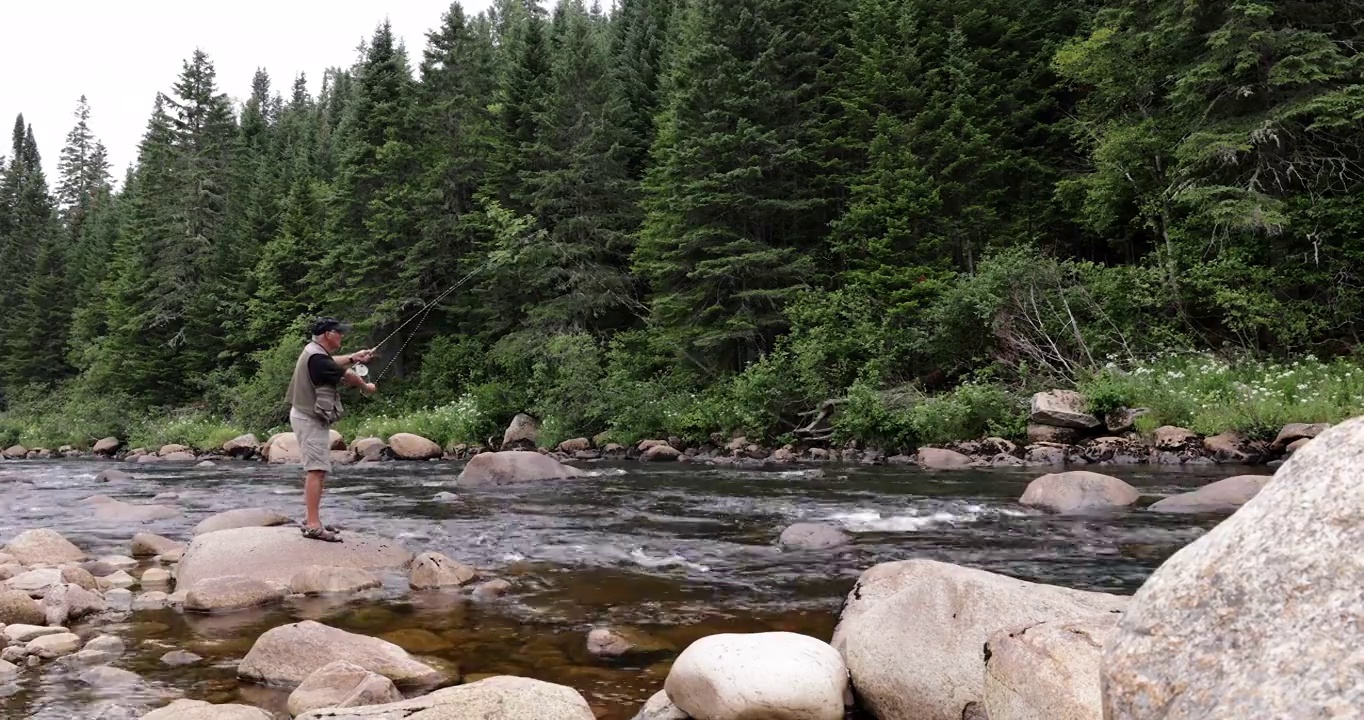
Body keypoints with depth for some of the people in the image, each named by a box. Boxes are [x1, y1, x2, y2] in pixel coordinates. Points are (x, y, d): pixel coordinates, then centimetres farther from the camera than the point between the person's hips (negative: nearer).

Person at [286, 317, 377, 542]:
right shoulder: (316, 358, -22)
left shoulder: (314, 351, 9)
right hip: (311, 419, -11)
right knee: (317, 470, -13)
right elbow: (347, 377, -10)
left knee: (315, 470, 14)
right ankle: (313, 526, -15)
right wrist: (366, 387, 7)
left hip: (309, 417, 11)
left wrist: (354, 357, 24)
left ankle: (312, 519, 20)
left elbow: (331, 363, 31)